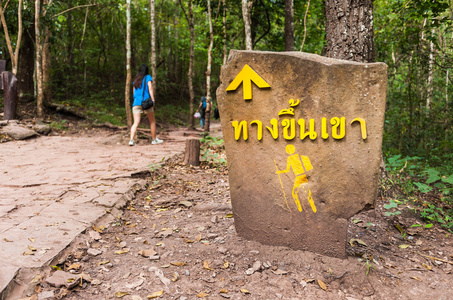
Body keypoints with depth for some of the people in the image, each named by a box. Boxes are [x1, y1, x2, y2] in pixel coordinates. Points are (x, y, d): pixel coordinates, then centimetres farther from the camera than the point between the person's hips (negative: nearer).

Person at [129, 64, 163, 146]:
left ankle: (131, 140, -21)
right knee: (152, 121, 12)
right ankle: (154, 139, 19)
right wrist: (153, 100, -11)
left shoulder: (136, 79, 20)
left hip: (136, 102, 4)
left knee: (136, 123, -4)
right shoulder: (148, 77, 6)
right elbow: (150, 89, -7)